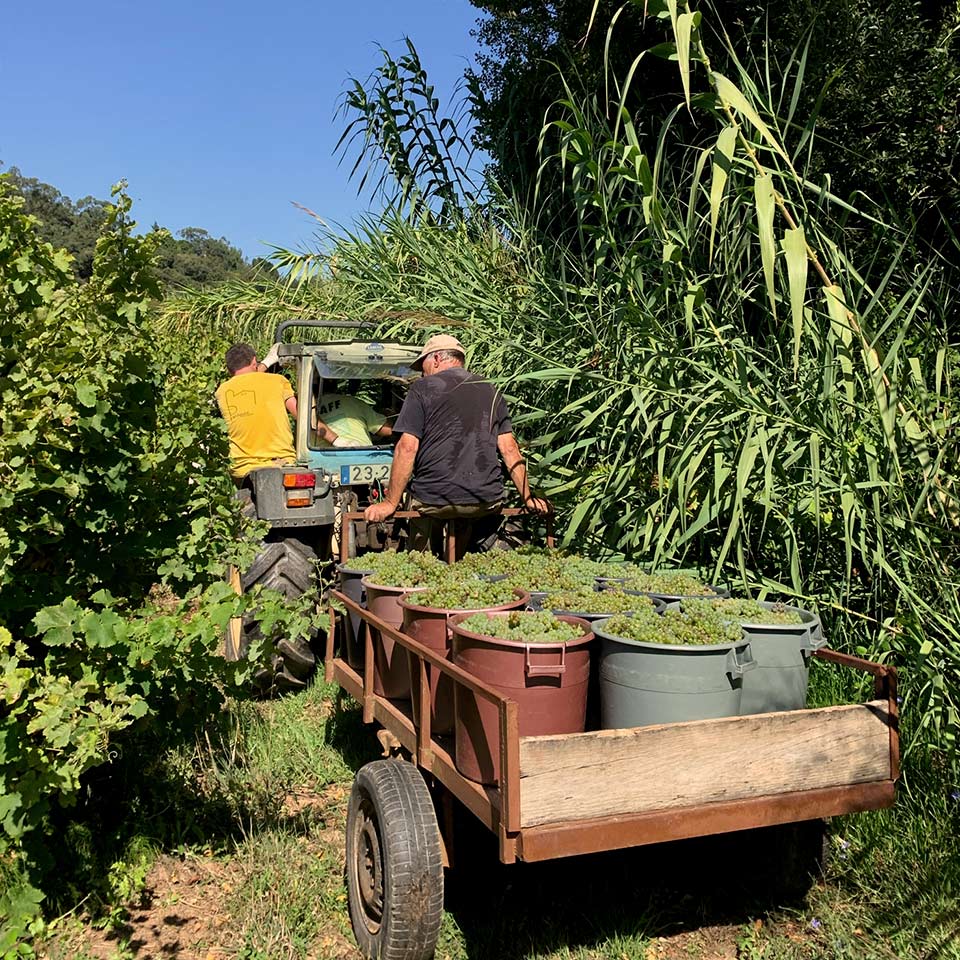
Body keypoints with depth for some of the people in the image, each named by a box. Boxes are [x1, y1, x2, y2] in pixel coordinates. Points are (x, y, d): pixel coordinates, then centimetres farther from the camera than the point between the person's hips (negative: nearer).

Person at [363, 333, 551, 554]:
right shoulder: (491, 391, 14)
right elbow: (509, 449, 10)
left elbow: (407, 447, -6)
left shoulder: (423, 389, 1)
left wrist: (390, 503, -5)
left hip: (434, 501, -4)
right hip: (487, 501, 4)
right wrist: (527, 497, 13)